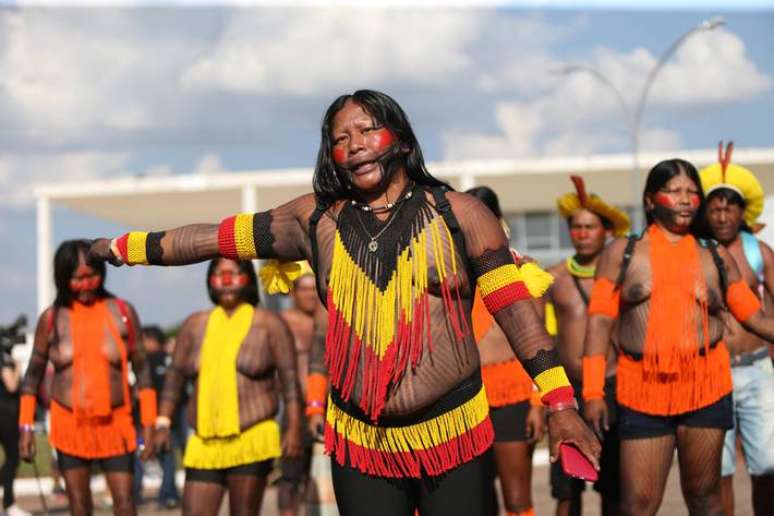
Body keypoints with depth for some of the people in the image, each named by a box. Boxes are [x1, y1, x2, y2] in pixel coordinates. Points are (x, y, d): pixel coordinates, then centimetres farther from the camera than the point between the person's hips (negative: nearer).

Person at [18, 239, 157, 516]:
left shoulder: (123, 312, -3)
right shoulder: (51, 319, -2)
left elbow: (142, 369, 2)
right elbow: (33, 374, 6)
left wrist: (149, 423, -2)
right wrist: (26, 426, 1)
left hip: (115, 424, -1)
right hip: (69, 425, 1)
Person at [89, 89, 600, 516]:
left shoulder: (459, 214, -1)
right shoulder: (317, 219, 5)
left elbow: (515, 307, -3)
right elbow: (214, 238, 10)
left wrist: (561, 403, -9)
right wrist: (123, 247, 11)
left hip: (455, 438, -2)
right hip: (360, 444, 2)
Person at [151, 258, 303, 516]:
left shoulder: (269, 324, 2)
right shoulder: (195, 325, 12)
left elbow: (289, 379, -2)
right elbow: (175, 376, 14)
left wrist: (294, 428, -9)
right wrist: (163, 423, 6)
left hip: (252, 440, -3)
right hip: (204, 443, 4)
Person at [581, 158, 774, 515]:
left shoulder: (716, 257, 9)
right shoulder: (622, 253, 5)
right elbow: (600, 321, 1)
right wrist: (593, 392, -6)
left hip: (706, 387, 1)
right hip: (641, 390, -1)